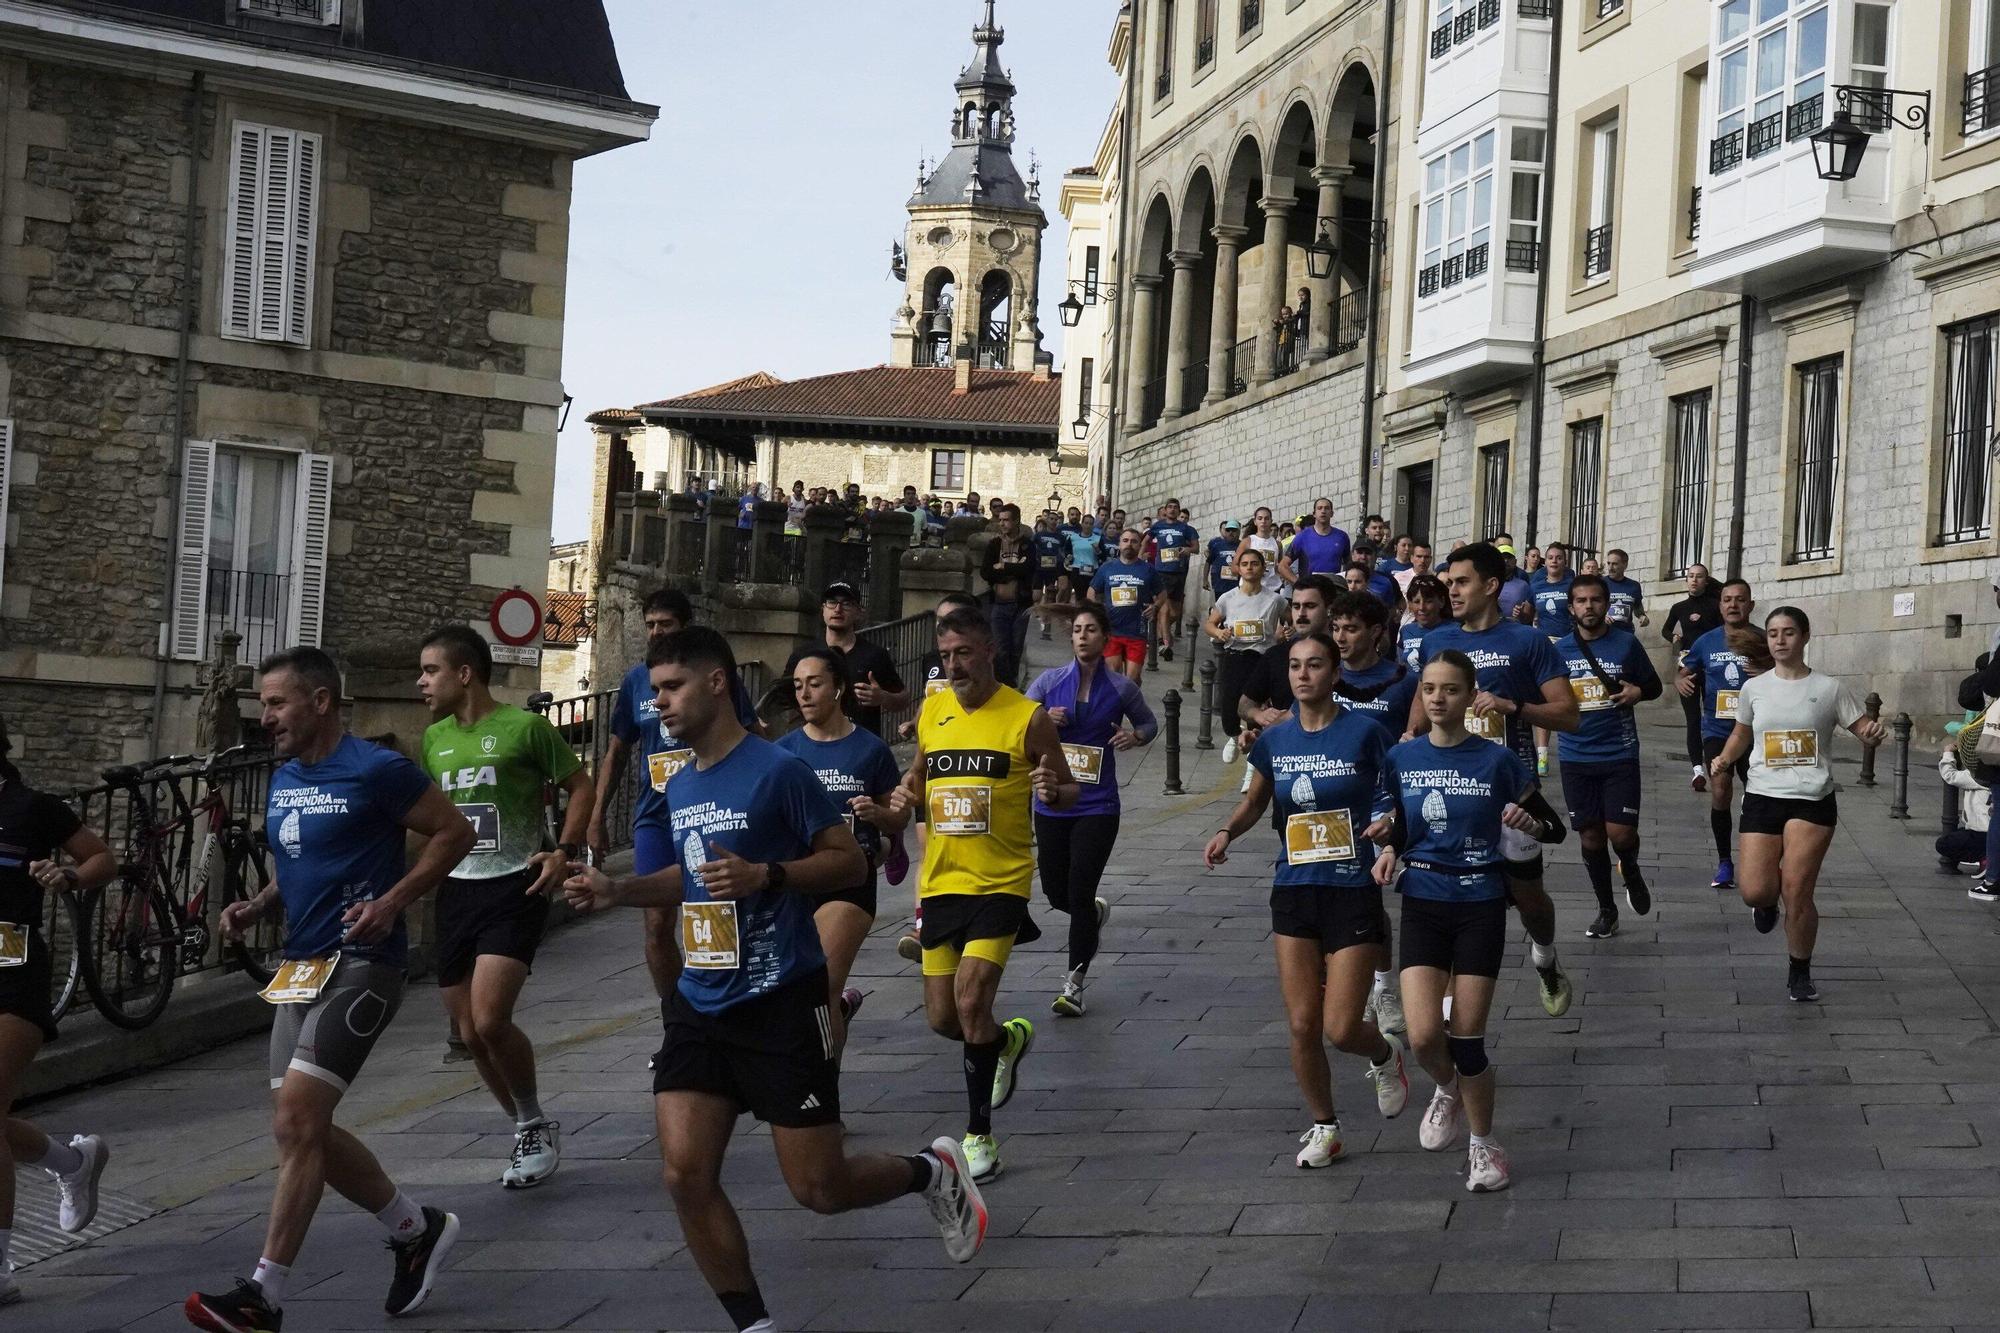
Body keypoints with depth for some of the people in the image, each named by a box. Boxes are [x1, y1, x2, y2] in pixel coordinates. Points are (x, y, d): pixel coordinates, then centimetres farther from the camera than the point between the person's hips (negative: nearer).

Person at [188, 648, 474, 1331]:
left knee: (296, 1119, -16)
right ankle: (417, 1229, 28)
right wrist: (257, 906, 6)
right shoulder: (283, 780, 13)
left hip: (360, 963, -9)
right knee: (300, 1130, 9)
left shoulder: (376, 771, -11)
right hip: (302, 966, 9)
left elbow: (454, 832, -7)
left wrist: (392, 902, -17)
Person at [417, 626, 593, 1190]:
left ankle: (535, 1126, 3)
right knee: (470, 1034, 6)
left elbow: (581, 787, -1)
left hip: (515, 888, -6)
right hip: (456, 890, 6)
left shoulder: (524, 727, -8)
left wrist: (565, 851, -13)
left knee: (490, 1021, -19)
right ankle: (530, 1133, 25)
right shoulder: (433, 739, 10)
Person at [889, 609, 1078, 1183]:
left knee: (971, 1002, -17)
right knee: (942, 1019, 8)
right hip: (941, 882, 5)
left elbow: (1070, 790, 1)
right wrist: (905, 795, 1)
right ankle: (1008, 1041, 42)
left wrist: (1054, 791, -23)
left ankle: (979, 1135, -4)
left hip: (1001, 883, -5)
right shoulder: (932, 711, 7)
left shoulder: (1027, 717, -6)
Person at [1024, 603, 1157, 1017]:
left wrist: (1136, 736, -7)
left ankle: (1074, 985, 1)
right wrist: (1043, 720, -15)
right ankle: (1096, 913, 46)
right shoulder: (1050, 681, 2)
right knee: (1056, 893, 11)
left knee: (1079, 894, -8)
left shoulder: (1121, 688, 0)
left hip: (1097, 806, -2)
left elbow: (1149, 723, 15)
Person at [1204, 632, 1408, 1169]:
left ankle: (1385, 1056, 30)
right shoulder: (1274, 739, 4)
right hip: (1294, 890, 4)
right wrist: (1227, 832, 0)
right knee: (1302, 1025, 2)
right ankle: (1323, 1127, 23)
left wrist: (1388, 819, -21)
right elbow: (1255, 801, 19)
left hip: (1353, 890, -4)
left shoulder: (1363, 732, -9)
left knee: (1341, 1028, -6)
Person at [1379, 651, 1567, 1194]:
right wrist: (1389, 851, -4)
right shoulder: (1402, 758, 0)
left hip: (1480, 908, -2)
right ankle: (1447, 1090, 24)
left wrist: (1530, 824, -20)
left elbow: (1555, 827, 1)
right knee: (1424, 1036, -12)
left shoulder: (1497, 760, -6)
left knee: (1466, 1039, -1)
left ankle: (1483, 1144, 23)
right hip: (1423, 905, 2)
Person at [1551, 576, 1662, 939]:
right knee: (1590, 836, 7)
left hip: (1619, 754, -2)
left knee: (1621, 832, -9)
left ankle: (1631, 874, 25)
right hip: (1576, 756, 2)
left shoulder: (1626, 644, -1)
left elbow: (1655, 686, 10)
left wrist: (1638, 692, -12)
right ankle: (1606, 910, 22)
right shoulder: (1559, 650, 3)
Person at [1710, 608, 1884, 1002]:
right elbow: (1741, 733, 23)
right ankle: (1768, 903, 32)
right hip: (1762, 796, 2)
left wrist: (1873, 735, -20)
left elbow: (1864, 730, 3)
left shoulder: (1830, 688, 0)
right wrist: (1724, 759, 4)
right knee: (1755, 891, -8)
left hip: (1812, 799, -2)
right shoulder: (1754, 688, 7)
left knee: (1796, 890, -10)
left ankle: (1800, 974, 11)